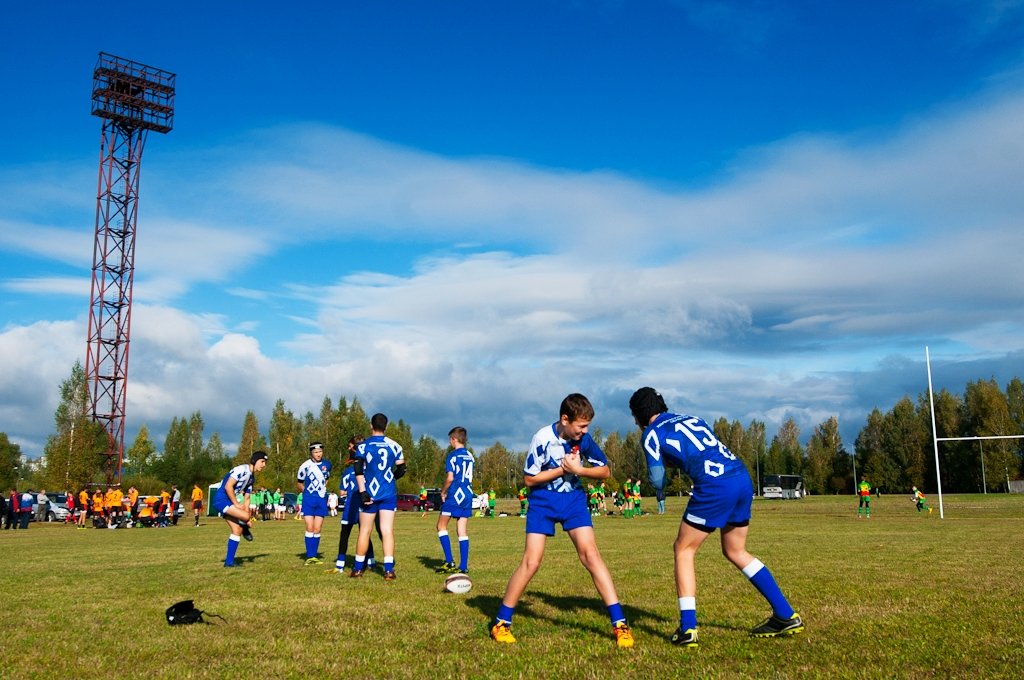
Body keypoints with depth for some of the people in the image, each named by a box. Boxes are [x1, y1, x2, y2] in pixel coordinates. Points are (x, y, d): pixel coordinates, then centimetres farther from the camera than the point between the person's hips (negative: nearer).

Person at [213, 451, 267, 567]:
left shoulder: (251, 477, 15)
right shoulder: (242, 470, -15)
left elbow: (246, 497, 17)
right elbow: (228, 486, -22)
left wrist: (247, 519, 10)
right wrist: (236, 504, -17)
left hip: (229, 502, 10)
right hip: (221, 499, -10)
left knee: (237, 530, 4)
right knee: (245, 516, -27)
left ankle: (229, 561, 9)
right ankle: (245, 529, 9)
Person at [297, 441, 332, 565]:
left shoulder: (327, 464, 4)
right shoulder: (305, 466, -8)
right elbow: (299, 483, 5)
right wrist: (307, 492, 0)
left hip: (321, 499, 3)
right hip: (309, 499, -3)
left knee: (317, 529, 3)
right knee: (310, 528, -6)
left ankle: (314, 556, 9)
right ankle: (309, 556, 0)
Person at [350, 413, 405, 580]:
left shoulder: (363, 446, -2)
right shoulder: (394, 446, 3)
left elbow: (358, 470, -11)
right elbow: (401, 470, 7)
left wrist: (362, 492, -11)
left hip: (369, 493, -1)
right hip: (389, 494, 1)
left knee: (364, 531, 8)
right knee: (387, 530, 0)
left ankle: (358, 568, 16)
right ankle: (388, 569, -6)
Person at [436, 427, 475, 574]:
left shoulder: (453, 456, -10)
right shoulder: (470, 456, 13)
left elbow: (450, 478, -16)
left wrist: (443, 492, 0)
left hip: (455, 495, -6)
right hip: (468, 496, 7)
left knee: (441, 526, 7)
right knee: (462, 531, 7)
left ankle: (449, 562, -2)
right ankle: (463, 566, 3)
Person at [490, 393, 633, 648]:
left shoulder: (583, 438, -9)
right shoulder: (542, 439, -20)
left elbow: (604, 471, -1)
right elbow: (529, 479, -13)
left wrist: (577, 469, -18)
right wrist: (563, 469, -19)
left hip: (573, 499, 3)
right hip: (543, 501, -3)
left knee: (591, 553, -11)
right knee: (531, 561, -9)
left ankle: (619, 623, -7)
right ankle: (501, 622, 7)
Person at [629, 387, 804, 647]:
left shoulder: (651, 434, 7)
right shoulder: (692, 418, 26)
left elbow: (657, 481, 4)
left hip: (715, 486, -7)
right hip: (742, 478, 7)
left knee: (684, 550, 9)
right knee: (735, 551, 22)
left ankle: (688, 628, 2)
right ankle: (786, 616, 23)